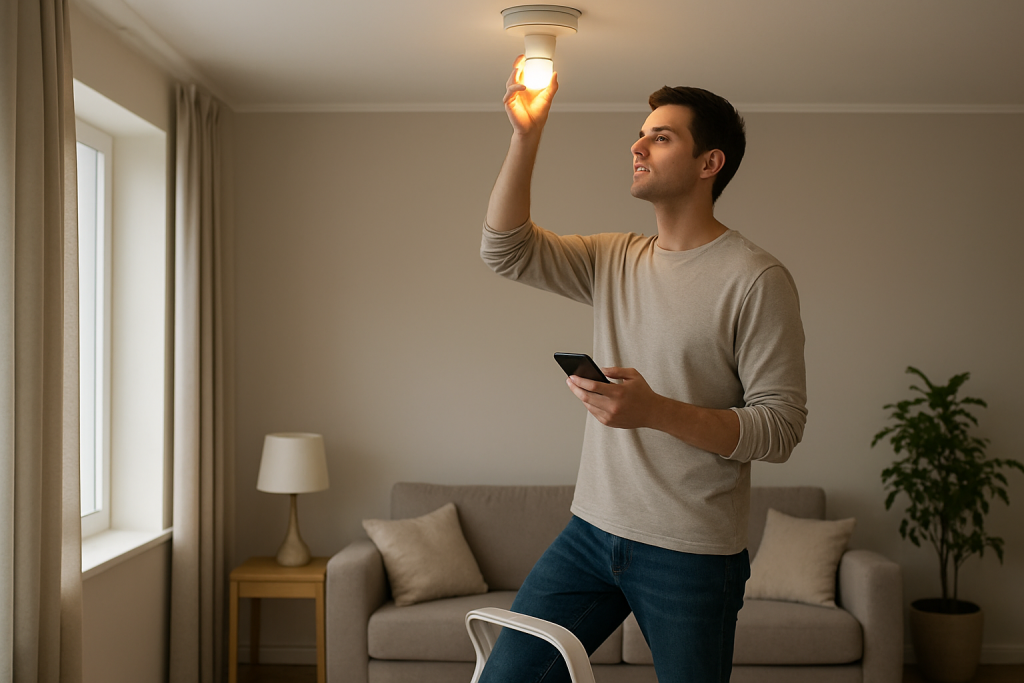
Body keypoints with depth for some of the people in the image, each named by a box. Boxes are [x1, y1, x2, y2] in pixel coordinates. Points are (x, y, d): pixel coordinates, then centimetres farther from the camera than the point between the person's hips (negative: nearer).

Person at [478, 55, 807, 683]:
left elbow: (781, 428, -15)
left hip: (693, 557, -5)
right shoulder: (615, 260, 8)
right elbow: (506, 249, 0)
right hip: (592, 530, 6)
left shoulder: (757, 279, -11)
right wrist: (526, 135, -7)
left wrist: (655, 411, -26)